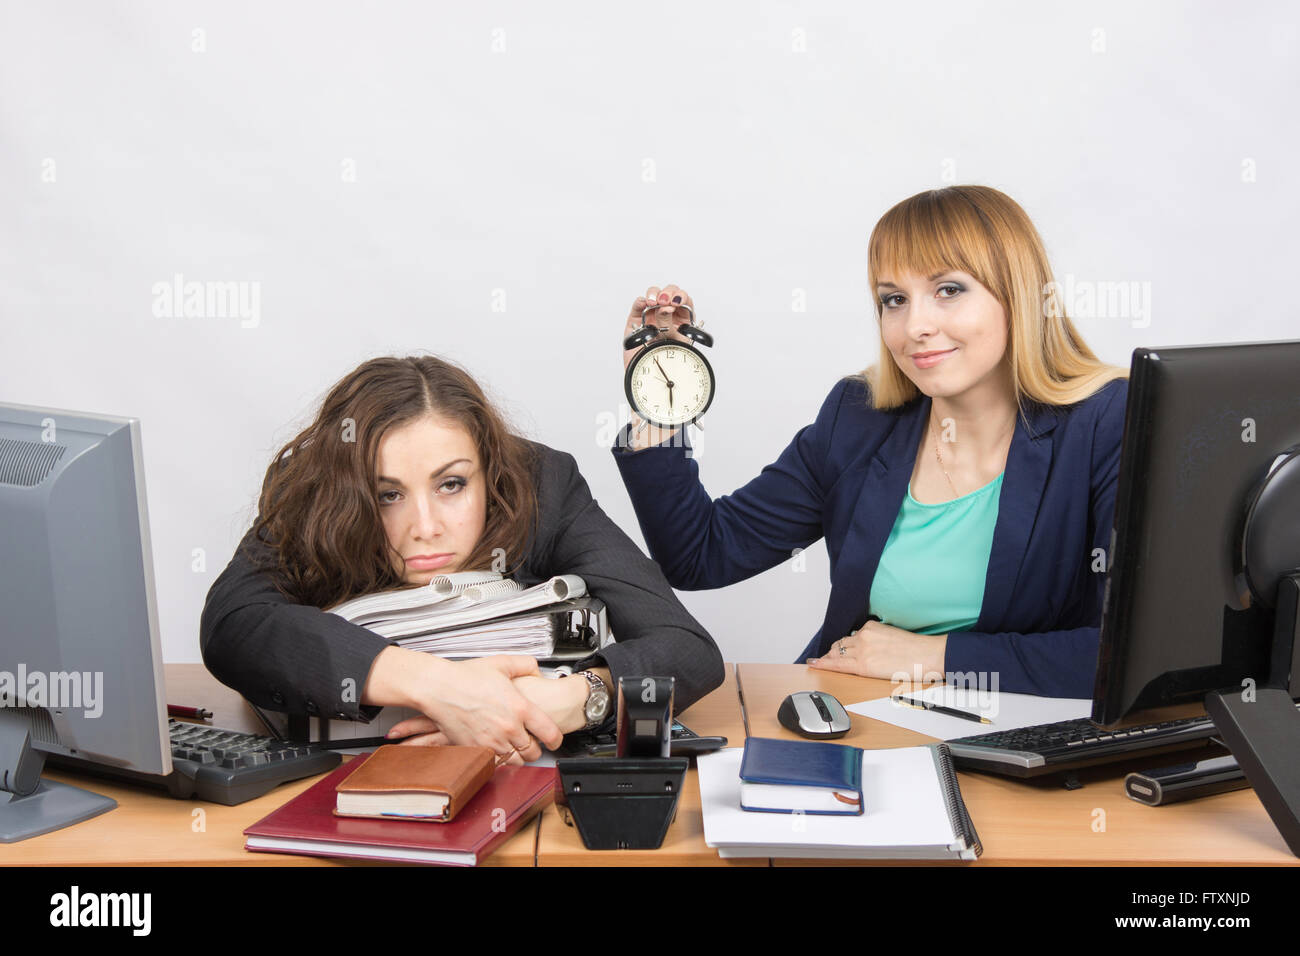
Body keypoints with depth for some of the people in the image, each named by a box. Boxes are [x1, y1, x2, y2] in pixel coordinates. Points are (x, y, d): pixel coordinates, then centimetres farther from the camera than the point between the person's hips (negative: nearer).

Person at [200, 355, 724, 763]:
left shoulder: (544, 487, -17)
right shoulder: (303, 495, -17)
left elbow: (691, 650, -21)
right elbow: (229, 626, -35)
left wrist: (570, 699, -42)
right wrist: (430, 682, -43)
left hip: (525, 785, 0)